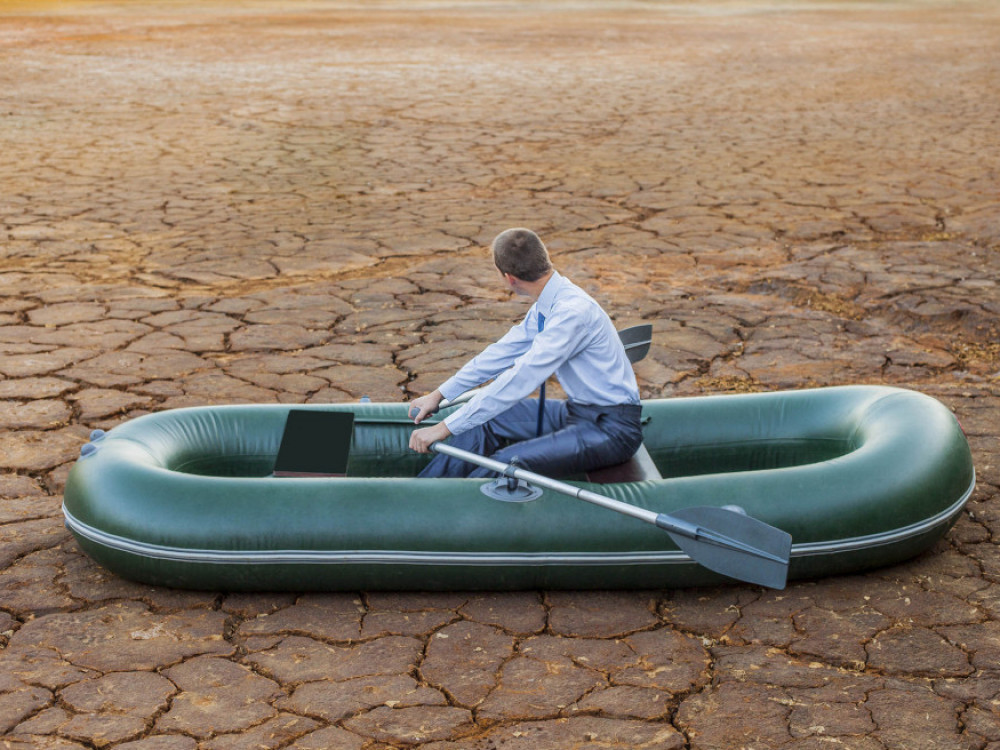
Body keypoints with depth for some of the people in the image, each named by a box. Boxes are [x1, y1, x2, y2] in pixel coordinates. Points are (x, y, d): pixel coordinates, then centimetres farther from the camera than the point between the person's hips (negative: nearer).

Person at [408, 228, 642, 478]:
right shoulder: (545, 306, 4)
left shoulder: (573, 311, -26)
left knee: (507, 463, -24)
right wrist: (439, 395, 16)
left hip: (611, 429, -9)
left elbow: (521, 379, -29)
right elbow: (503, 352, 15)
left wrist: (446, 427, -26)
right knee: (484, 424, 3)